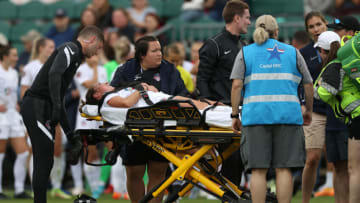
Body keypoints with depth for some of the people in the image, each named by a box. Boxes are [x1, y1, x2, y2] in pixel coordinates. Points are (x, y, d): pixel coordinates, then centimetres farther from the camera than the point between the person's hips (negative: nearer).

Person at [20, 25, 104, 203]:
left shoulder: (74, 55, 25)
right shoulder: (70, 49, -4)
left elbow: (59, 96, 29)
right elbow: (54, 74, -23)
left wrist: (70, 134, 29)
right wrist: (57, 107, -32)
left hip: (43, 108, 10)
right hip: (37, 106, -10)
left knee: (45, 161, 9)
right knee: (44, 160, -11)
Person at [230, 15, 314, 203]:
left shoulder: (245, 53, 9)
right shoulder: (292, 53, 12)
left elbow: (236, 85, -1)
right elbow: (308, 85, 12)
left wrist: (234, 115, 3)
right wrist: (308, 111, 26)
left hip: (256, 115, 0)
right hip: (287, 116, 0)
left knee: (258, 170, -1)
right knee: (283, 168, 1)